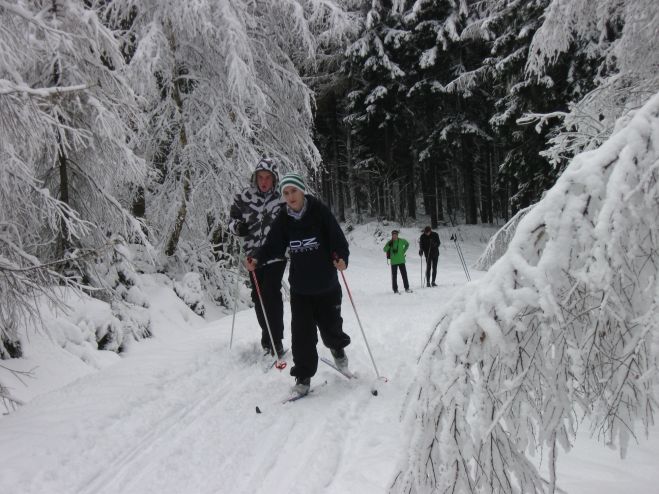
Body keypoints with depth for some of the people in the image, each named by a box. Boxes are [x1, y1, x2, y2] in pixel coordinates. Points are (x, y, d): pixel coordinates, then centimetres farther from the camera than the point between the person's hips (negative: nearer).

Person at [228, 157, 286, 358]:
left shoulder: (282, 198, -2)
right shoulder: (244, 198, 1)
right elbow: (232, 220, 10)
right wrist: (238, 227, -11)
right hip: (254, 255, 3)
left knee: (271, 294, -13)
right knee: (258, 296, 9)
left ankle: (275, 340, -6)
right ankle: (267, 336, 26)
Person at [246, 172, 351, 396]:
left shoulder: (319, 212, -12)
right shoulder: (284, 219, -1)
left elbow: (338, 239, -14)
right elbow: (273, 245, 1)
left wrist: (341, 258, -31)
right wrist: (257, 258, -16)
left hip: (326, 284, -2)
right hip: (299, 287, 2)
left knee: (330, 326, 11)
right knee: (302, 332, -1)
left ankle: (337, 348, 46)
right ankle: (303, 375, 13)